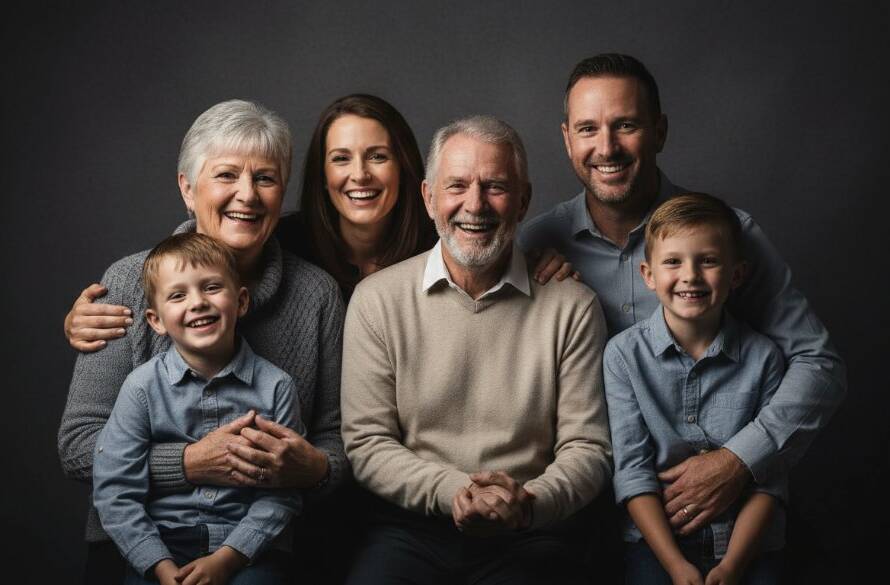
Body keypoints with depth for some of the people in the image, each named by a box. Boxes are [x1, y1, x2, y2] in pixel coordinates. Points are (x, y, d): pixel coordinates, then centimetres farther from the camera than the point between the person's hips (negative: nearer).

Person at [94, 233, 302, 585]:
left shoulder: (275, 387, -1)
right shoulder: (143, 387, 0)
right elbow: (114, 491, -1)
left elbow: (281, 494, -2)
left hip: (246, 551, 0)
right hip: (160, 546, 1)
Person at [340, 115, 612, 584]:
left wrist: (530, 502, -18)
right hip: (410, 529, 0)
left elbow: (586, 448, 2)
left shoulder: (571, 307, 1)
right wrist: (453, 491, -15)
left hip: (527, 537, 1)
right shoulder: (377, 300, 2)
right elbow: (367, 443, 0)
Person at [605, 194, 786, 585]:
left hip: (747, 542, 1)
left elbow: (770, 478, 0)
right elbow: (632, 467, -4)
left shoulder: (763, 357, 1)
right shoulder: (624, 354, -1)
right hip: (657, 539, 0)